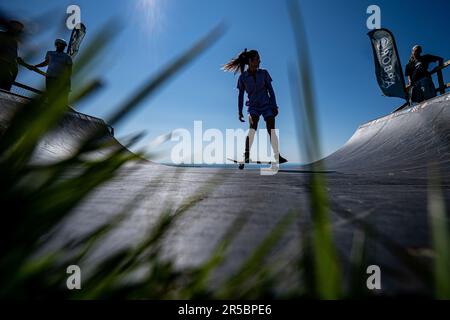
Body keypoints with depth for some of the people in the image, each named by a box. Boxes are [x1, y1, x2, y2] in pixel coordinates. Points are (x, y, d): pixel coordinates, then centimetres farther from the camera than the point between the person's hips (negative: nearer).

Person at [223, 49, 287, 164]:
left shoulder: (264, 73, 2)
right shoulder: (242, 77, -2)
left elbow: (270, 90, 5)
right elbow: (241, 95, 3)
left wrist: (274, 106, 0)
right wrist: (240, 111, 1)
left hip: (267, 105, 2)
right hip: (253, 107, -2)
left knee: (271, 131, -2)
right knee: (253, 128, -24)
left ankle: (277, 156, 8)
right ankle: (246, 155, -20)